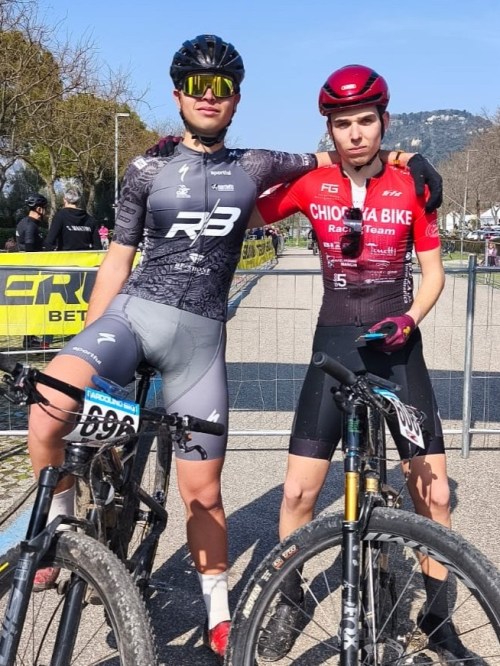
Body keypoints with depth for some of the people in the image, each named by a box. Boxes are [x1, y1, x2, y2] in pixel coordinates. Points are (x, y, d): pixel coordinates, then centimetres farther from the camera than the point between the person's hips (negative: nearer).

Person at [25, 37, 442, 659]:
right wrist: (88, 342, 5)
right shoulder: (149, 168, 7)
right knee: (46, 410, -28)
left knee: (202, 487, 5)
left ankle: (218, 615, 25)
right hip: (134, 312, -1)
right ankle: (59, 523, 0)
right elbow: (117, 261, 8)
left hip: (201, 333, 1)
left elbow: (330, 159, 25)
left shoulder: (255, 167, 11)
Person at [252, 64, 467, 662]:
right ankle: (289, 602, 23)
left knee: (433, 493, 1)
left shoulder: (412, 186, -3)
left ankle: (438, 617, 23)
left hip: (398, 349, 0)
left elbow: (433, 273, 3)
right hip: (335, 345, 0)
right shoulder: (310, 184, -3)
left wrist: (408, 318, -15)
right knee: (298, 491, -3)